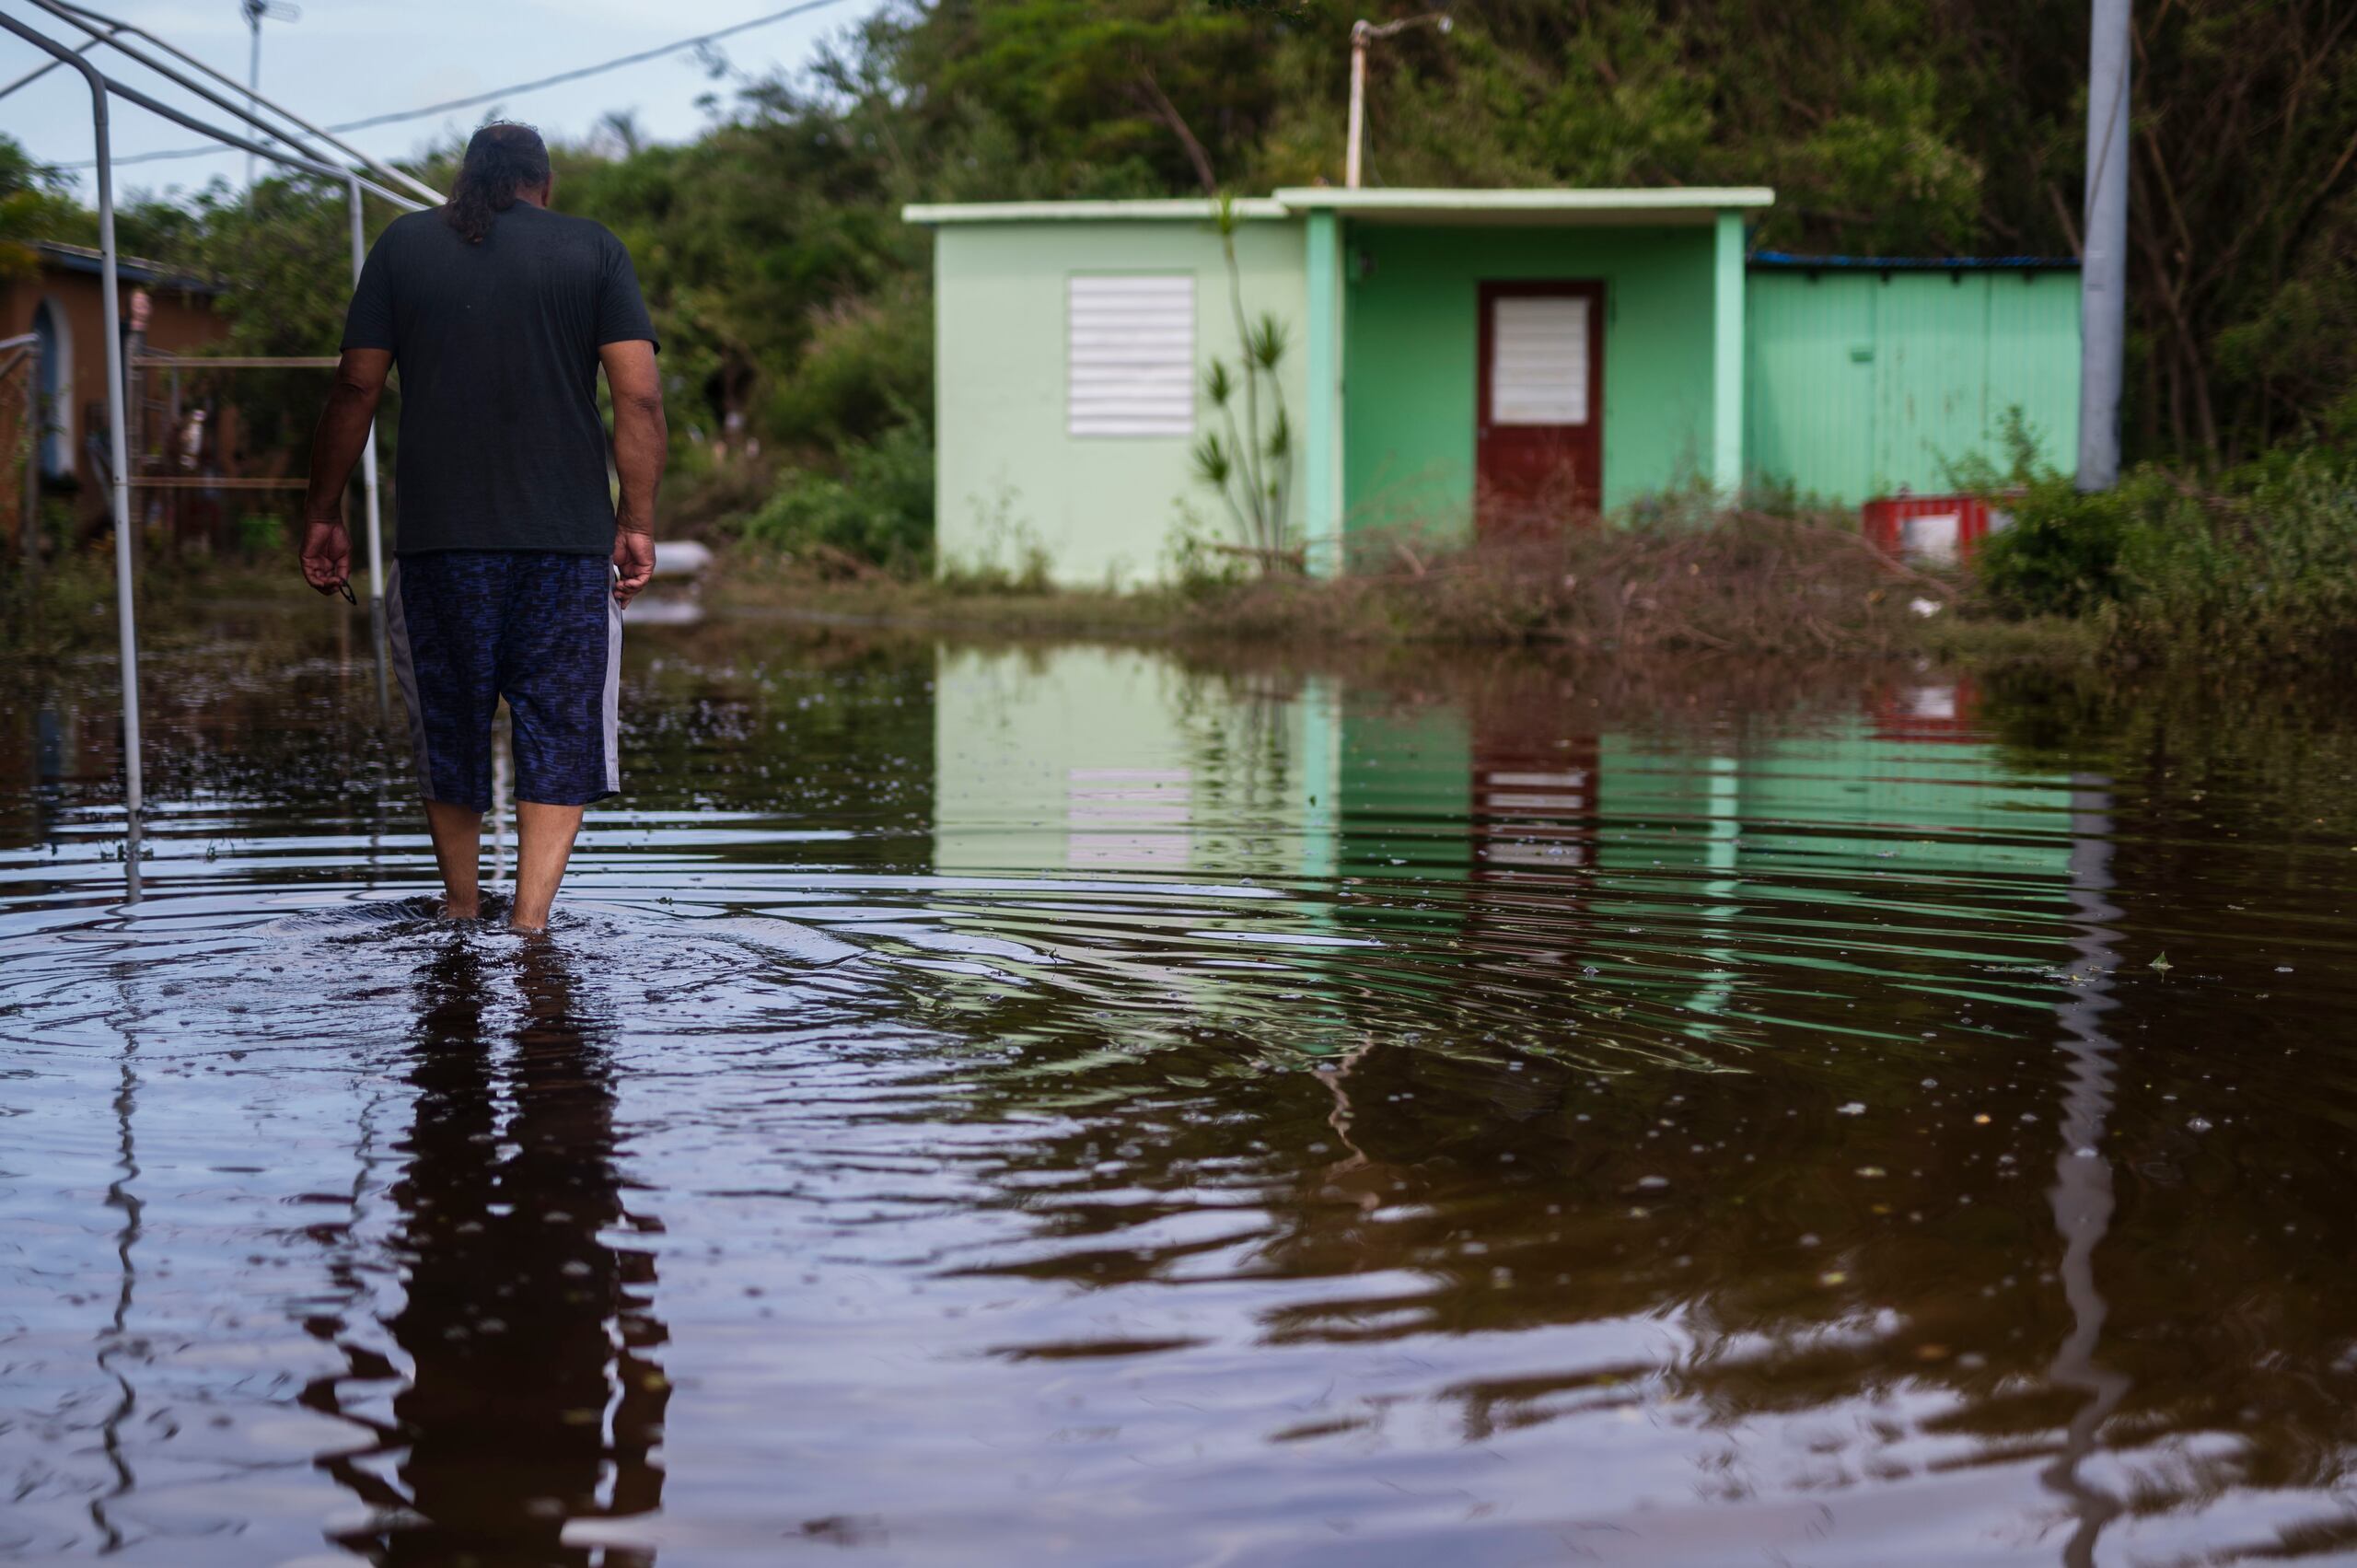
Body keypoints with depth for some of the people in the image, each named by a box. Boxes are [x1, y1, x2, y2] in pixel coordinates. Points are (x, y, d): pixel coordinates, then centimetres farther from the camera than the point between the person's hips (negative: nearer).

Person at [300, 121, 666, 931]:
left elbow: (356, 387, 4)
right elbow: (640, 397, -4)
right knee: (561, 729, 5)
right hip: (568, 534, -1)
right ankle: (528, 919, -6)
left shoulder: (404, 243, 8)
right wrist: (637, 521, 0)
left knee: (450, 728, 15)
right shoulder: (593, 249, 5)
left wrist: (323, 514, 10)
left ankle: (461, 909, 26)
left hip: (439, 535, 1)